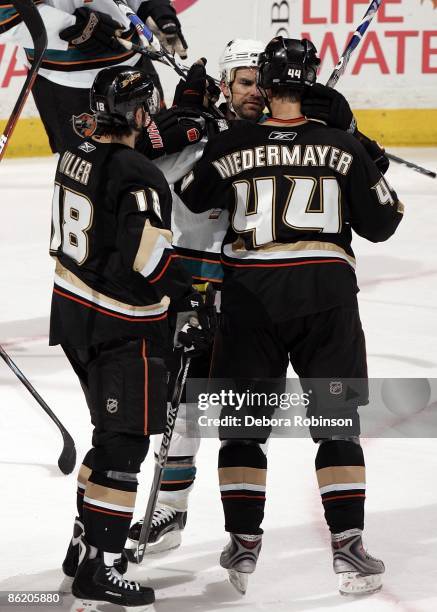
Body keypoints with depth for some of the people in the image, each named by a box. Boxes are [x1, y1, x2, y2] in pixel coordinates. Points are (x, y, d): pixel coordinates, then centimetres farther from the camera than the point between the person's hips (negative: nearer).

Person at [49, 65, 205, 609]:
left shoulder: (75, 157, 5)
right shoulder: (138, 177, -21)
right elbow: (149, 259, -23)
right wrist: (188, 295, -9)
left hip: (74, 312, 9)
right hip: (121, 328, -9)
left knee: (112, 434, 21)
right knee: (125, 444, -3)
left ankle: (83, 547, 28)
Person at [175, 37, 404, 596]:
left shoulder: (229, 146, -2)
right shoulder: (342, 147, -1)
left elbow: (185, 204, 9)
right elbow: (380, 224, 3)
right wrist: (379, 182, 23)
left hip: (249, 297, 0)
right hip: (325, 292, 0)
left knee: (242, 422, 11)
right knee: (337, 423, 6)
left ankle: (243, 545, 11)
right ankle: (347, 549, 1)